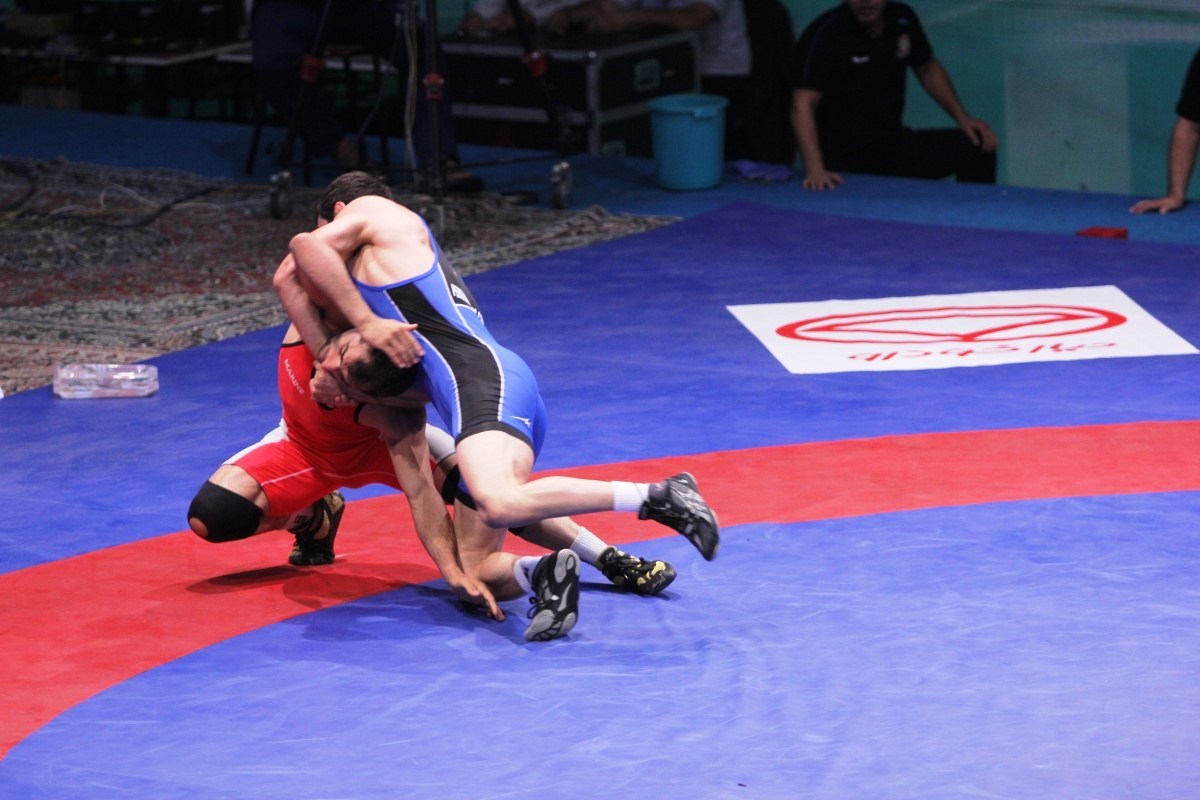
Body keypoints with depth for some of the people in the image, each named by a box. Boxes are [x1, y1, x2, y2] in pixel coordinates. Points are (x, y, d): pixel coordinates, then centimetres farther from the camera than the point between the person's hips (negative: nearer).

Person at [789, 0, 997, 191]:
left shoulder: (902, 20, 0)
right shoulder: (825, 33, -18)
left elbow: (928, 69, 19)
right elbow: (803, 105, -25)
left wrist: (963, 118, 7)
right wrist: (816, 170, -37)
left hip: (893, 143, 6)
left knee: (976, 146, -7)